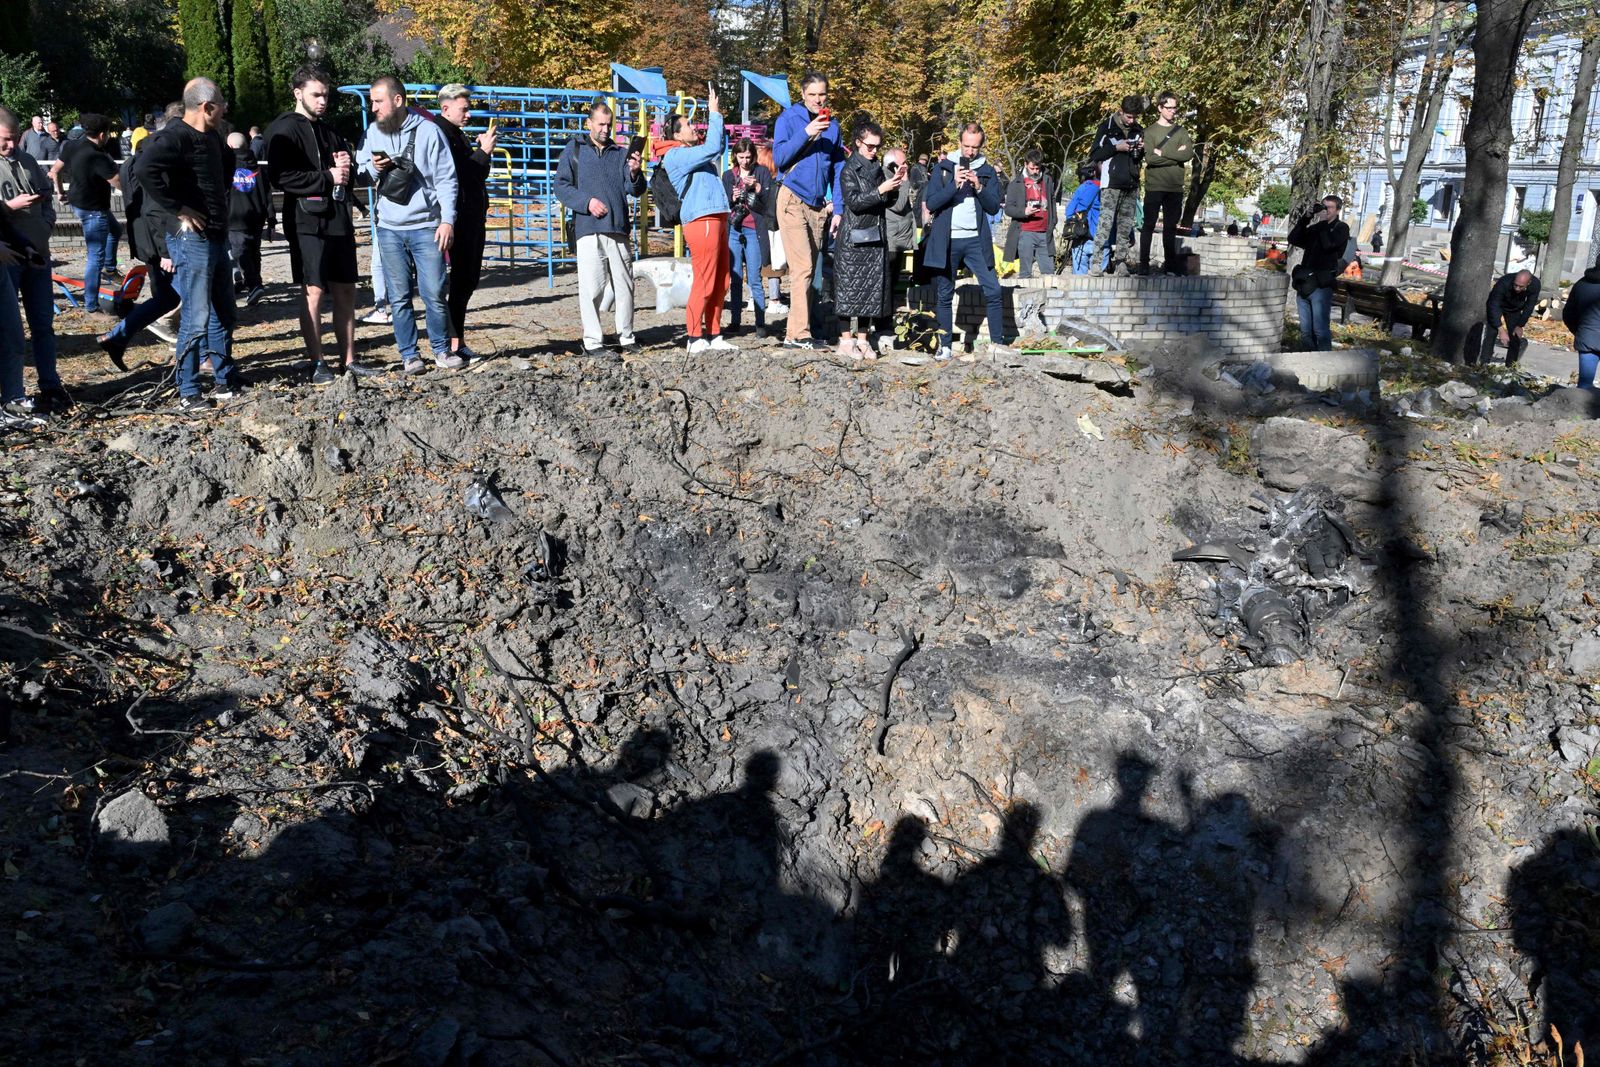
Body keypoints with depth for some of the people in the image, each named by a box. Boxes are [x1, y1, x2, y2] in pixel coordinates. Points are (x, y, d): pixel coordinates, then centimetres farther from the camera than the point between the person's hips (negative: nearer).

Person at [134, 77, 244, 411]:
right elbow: (144, 168, -32)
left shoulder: (213, 139, 12)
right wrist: (177, 210, -24)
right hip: (191, 237, -9)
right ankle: (188, 395, 3)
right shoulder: (175, 138, -15)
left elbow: (227, 162, 35)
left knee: (223, 314, 16)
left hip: (216, 236, 9)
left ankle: (226, 381, 28)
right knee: (196, 319, -5)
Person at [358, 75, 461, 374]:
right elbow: (360, 174, 17)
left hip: (426, 226, -3)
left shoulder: (427, 130, -3)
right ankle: (409, 355, 13)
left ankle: (441, 350, 14)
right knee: (399, 297, 5)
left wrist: (447, 220, -8)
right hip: (389, 229, 3)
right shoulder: (373, 132, 8)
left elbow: (446, 179, -2)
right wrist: (373, 168, -6)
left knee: (434, 294, -2)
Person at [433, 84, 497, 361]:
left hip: (472, 218, 10)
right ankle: (455, 341, -5)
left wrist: (482, 150, 6)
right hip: (461, 220, -10)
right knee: (462, 279, -9)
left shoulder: (455, 134, 19)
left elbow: (474, 172, 21)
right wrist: (483, 151, -16)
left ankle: (456, 340, 18)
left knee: (468, 278, 12)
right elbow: (456, 176, -20)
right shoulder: (440, 133, -12)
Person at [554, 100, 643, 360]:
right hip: (588, 229, -3)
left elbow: (636, 191, 8)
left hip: (619, 230, 3)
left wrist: (635, 173, -14)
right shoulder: (574, 150, 11)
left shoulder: (622, 153, 17)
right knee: (592, 288, -5)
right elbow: (561, 186, 4)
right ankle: (593, 342, 0)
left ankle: (626, 338, 15)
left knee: (624, 286, 6)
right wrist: (587, 201, -10)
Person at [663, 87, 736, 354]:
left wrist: (717, 116, 24)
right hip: (701, 220, -10)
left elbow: (720, 146, 37)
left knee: (720, 283, 9)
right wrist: (714, 114, -5)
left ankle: (713, 336, 15)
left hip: (717, 219, 10)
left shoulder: (695, 154, 22)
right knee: (704, 283, -10)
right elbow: (713, 148, -15)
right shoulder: (676, 156, -6)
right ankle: (696, 339, -5)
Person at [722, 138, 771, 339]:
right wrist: (732, 198, -9)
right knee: (736, 278, 4)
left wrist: (757, 187, -17)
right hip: (733, 230, 3)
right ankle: (735, 320, 9)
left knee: (754, 279, -8)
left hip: (753, 230, -3)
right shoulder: (728, 175, 14)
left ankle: (761, 323, -7)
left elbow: (768, 200, -1)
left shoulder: (762, 172, 6)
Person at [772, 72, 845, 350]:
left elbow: (838, 168, 14)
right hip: (793, 201, -5)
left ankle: (795, 329, 12)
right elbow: (779, 157, -11)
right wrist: (805, 133, -20)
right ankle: (798, 333, -15)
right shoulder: (789, 118, -1)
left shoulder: (832, 124, 13)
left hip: (819, 205, 5)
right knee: (803, 268, -14)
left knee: (808, 270, 6)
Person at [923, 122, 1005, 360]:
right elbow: (930, 203, -5)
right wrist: (955, 184, -15)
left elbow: (994, 207, 2)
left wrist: (979, 187, -12)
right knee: (945, 295, 5)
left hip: (976, 240, 1)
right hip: (947, 240, -1)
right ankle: (945, 346, 12)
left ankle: (998, 343, 0)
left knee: (993, 291, -7)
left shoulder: (988, 171, 8)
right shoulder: (943, 168, 3)